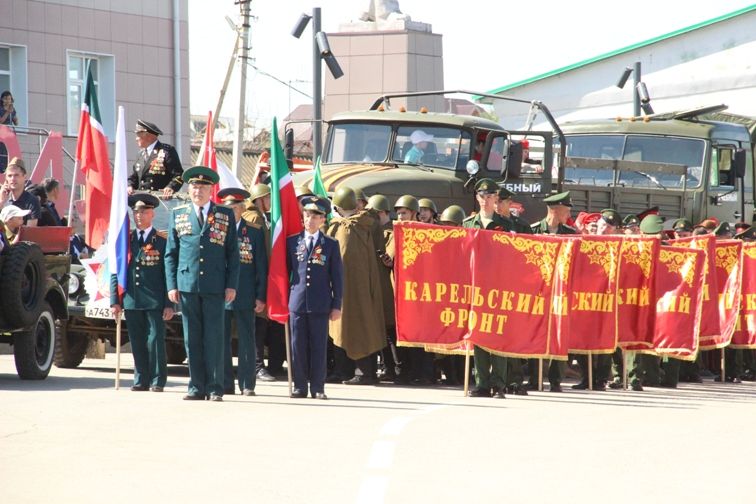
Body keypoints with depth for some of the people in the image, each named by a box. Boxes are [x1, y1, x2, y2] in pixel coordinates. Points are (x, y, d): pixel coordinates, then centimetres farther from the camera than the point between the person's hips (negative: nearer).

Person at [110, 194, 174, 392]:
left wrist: (169, 304, -4)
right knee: (137, 343, 5)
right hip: (132, 301, 3)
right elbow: (115, 272, 11)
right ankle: (141, 380, 12)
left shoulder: (161, 243, 4)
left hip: (154, 302, -3)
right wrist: (115, 301, 3)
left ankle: (157, 381, 3)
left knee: (156, 341, -4)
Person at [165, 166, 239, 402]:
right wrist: (172, 285, 2)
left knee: (214, 339, -3)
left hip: (215, 287, -1)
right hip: (187, 285, 1)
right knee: (192, 339, 3)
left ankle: (215, 388, 1)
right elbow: (170, 254, 11)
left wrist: (232, 285, -2)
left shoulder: (226, 216, 8)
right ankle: (196, 387, 8)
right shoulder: (178, 215, 11)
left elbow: (233, 253, 7)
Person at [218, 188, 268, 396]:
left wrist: (260, 297, -1)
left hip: (245, 298, -1)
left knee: (246, 341, 0)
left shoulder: (255, 234, 5)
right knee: (221, 341, 2)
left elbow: (261, 268, 5)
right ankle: (225, 384, 8)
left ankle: (247, 385, 5)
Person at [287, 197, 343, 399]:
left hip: (320, 305, -1)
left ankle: (318, 387, 5)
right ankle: (299, 386, 8)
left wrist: (337, 305, 1)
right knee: (298, 346, 1)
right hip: (297, 303, 1)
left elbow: (337, 277, 6)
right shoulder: (292, 242, 9)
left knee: (318, 346, 0)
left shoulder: (330, 245, 6)